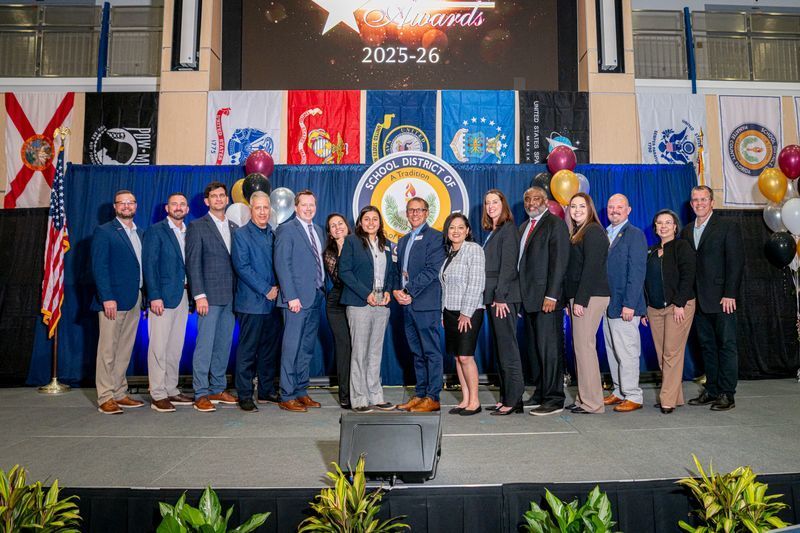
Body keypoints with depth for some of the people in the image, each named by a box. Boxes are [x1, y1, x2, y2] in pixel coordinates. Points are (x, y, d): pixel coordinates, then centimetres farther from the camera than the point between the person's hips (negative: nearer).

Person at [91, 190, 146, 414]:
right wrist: (107, 298, -18)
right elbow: (99, 267, -10)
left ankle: (120, 393, 19)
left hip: (134, 301, 6)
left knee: (125, 350, 11)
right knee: (108, 350, -2)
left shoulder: (139, 233, 17)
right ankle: (105, 398, 5)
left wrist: (145, 297, 8)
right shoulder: (104, 232, -2)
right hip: (113, 300, -6)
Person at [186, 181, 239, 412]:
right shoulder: (197, 226, 0)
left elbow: (237, 261, 14)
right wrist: (199, 295, -13)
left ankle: (218, 389, 20)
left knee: (224, 345, 10)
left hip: (230, 297, 5)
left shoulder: (234, 227, 15)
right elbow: (193, 263, -6)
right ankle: (201, 394, 4)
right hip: (209, 296, -5)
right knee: (205, 345, -4)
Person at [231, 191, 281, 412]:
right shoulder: (241, 234, -2)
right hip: (252, 302, -6)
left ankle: (267, 391, 22)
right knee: (248, 350, -1)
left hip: (272, 302, 6)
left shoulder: (273, 234, 15)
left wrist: (277, 288, 0)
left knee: (270, 348, 11)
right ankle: (245, 396, 8)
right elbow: (242, 267, -11)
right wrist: (265, 290, -13)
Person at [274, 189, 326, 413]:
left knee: (307, 348, 12)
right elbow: (282, 264, -11)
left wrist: (323, 289, 7)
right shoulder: (286, 229, -5)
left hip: (316, 296, 7)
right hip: (298, 298, -7)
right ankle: (287, 396, 4)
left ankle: (301, 392, 20)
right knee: (292, 347, -3)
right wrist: (291, 296, -17)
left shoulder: (318, 231, 17)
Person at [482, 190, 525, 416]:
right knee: (499, 348, 11)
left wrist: (500, 297, -19)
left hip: (504, 296, -9)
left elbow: (508, 266, -15)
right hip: (493, 296, 9)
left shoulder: (508, 229, -8)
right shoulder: (491, 232, 18)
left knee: (508, 348, -6)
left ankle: (513, 400, 1)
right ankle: (505, 397, 19)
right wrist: (491, 297, 10)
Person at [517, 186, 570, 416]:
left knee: (549, 349, -4)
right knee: (535, 349, 13)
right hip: (529, 298, 8)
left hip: (546, 298, -8)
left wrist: (551, 295, -19)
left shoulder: (555, 224, -6)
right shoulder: (523, 227, 19)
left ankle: (554, 399, 4)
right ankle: (541, 394, 23)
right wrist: (521, 295, 11)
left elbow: (559, 261, -13)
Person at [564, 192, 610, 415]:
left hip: (590, 296, -9)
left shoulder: (593, 231, -8)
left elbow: (591, 268, -16)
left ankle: (592, 403, 0)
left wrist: (580, 300, -19)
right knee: (581, 346, 10)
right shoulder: (577, 233, 20)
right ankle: (584, 398, 17)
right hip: (578, 296, 10)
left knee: (584, 346, -8)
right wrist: (571, 300, 12)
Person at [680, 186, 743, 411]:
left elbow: (736, 263, -8)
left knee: (726, 346, 1)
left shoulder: (727, 228, -2)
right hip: (698, 300, 5)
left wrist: (730, 294, -15)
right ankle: (711, 391, 19)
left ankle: (727, 394, 7)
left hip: (722, 299, -5)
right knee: (707, 346, 11)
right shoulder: (686, 231, 13)